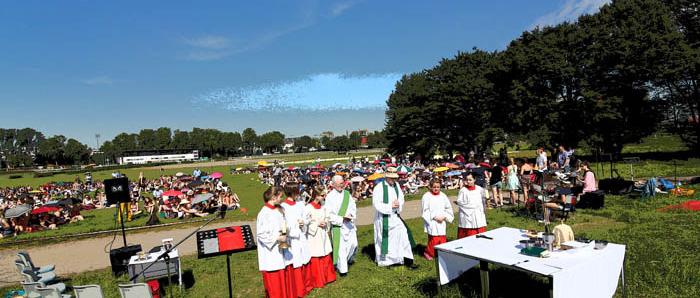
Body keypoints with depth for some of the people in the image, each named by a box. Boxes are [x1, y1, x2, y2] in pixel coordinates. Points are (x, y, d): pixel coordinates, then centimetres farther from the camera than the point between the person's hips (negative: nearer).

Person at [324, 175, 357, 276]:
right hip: (337, 226, -5)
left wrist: (351, 215, -9)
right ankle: (342, 269, 13)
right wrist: (342, 219, -18)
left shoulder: (347, 194, 6)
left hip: (349, 224, 5)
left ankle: (349, 259, 35)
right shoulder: (330, 197, -10)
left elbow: (353, 207, 11)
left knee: (353, 243, 4)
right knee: (341, 247, -2)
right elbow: (329, 214, -12)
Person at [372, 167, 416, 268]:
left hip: (395, 216, 5)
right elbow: (376, 203, -16)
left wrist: (398, 204, -12)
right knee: (384, 239, 7)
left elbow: (401, 198, 10)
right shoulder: (379, 187, -14)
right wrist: (390, 206, -19)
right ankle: (383, 261, 27)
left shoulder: (396, 185, 4)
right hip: (383, 217, -5)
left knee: (404, 234, -5)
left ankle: (408, 260, 3)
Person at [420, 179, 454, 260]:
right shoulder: (426, 196, -6)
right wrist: (434, 217, -14)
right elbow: (425, 211, -6)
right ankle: (428, 252, 11)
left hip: (442, 222, 4)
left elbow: (448, 208, 10)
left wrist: (444, 216, -5)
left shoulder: (443, 196, 5)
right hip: (432, 222, -4)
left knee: (443, 239, 6)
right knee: (434, 239, -8)